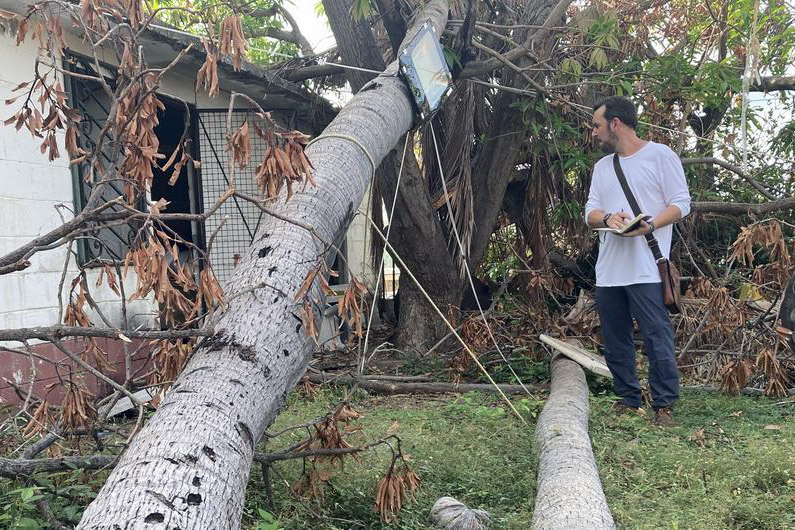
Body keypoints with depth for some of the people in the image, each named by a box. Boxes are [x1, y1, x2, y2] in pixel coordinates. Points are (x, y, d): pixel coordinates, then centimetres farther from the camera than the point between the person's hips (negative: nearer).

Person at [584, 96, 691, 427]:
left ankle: (664, 405, 2)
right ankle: (628, 399, 22)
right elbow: (590, 213, 14)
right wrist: (607, 218, -10)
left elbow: (681, 204, -4)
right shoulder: (602, 166, 19)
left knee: (657, 337, -7)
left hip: (646, 269, -7)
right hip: (608, 271, 7)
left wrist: (650, 225, -21)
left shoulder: (660, 155, 0)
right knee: (615, 341, 11)